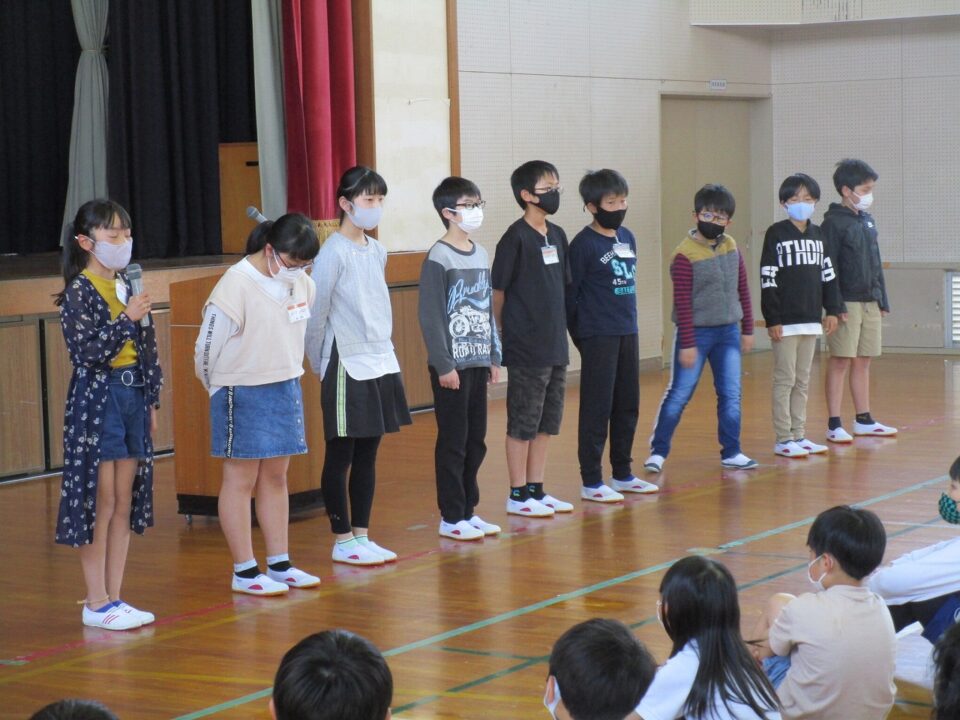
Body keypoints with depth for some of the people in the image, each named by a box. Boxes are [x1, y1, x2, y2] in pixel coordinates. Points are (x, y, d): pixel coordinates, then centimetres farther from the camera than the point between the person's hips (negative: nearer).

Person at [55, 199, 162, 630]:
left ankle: (114, 598, 15)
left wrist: (152, 401, 12)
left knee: (125, 502, 8)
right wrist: (127, 319, -19)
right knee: (99, 503, -3)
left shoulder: (128, 289, 11)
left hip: (133, 397, 7)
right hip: (96, 399, -7)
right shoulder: (78, 292, -9)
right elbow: (89, 351, -17)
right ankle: (97, 603, 4)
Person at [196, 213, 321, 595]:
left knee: (276, 478, 13)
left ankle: (279, 564, 21)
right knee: (241, 481, 2)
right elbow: (207, 349, -12)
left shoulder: (302, 284, 2)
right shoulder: (237, 285, -18)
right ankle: (245, 572, 7)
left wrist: (287, 377, 15)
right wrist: (224, 394, 1)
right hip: (243, 394, -7)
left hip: (286, 390, 7)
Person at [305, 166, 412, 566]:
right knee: (341, 457, 1)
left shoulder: (378, 251, 10)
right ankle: (343, 541, 8)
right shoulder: (334, 252, -12)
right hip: (347, 368, -7)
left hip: (380, 364, 7)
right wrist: (319, 363, -3)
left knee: (367, 456, 11)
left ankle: (361, 535, 18)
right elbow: (316, 312, -10)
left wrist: (384, 350, 11)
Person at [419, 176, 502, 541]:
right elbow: (430, 316, -14)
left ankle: (468, 511, 20)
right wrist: (444, 365, -16)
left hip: (478, 362, 7)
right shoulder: (438, 259, -11)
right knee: (453, 442, -1)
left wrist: (494, 356, 14)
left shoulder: (481, 255, 11)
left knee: (475, 441, 11)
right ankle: (451, 518, 6)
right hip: (452, 366, -7)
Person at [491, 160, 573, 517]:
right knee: (522, 424, 1)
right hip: (526, 349, -7)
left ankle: (536, 490, 21)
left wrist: (560, 332, 13)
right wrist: (502, 338, -7)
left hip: (555, 347, 7)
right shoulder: (516, 238, -12)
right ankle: (518, 495, 9)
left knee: (547, 422, 12)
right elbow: (498, 292, -10)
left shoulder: (557, 236, 9)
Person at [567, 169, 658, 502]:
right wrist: (579, 335, -6)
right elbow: (570, 293, -10)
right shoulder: (584, 244, -11)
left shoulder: (627, 238, 10)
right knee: (597, 409, -2)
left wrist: (630, 322, 14)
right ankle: (591, 481, 4)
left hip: (628, 333, 7)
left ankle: (623, 474, 24)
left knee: (628, 406, 12)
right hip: (598, 337, -7)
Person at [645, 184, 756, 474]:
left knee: (731, 395, 7)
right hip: (696, 332, -5)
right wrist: (687, 343, -15)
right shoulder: (685, 254, -14)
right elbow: (682, 302, -14)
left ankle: (731, 453, 17)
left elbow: (742, 290, 12)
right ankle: (658, 451, 10)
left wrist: (747, 329, 11)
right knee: (679, 395, 0)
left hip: (728, 332, 5)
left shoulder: (731, 247, 4)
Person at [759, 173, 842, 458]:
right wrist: (772, 320, -14)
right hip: (785, 322, -6)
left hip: (811, 320, 6)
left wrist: (832, 310, 8)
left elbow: (828, 274, 15)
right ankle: (783, 440, 2)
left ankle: (799, 435, 17)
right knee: (785, 380, -2)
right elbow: (767, 279, -10)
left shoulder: (817, 234, 11)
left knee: (803, 381, 11)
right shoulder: (776, 234, -6)